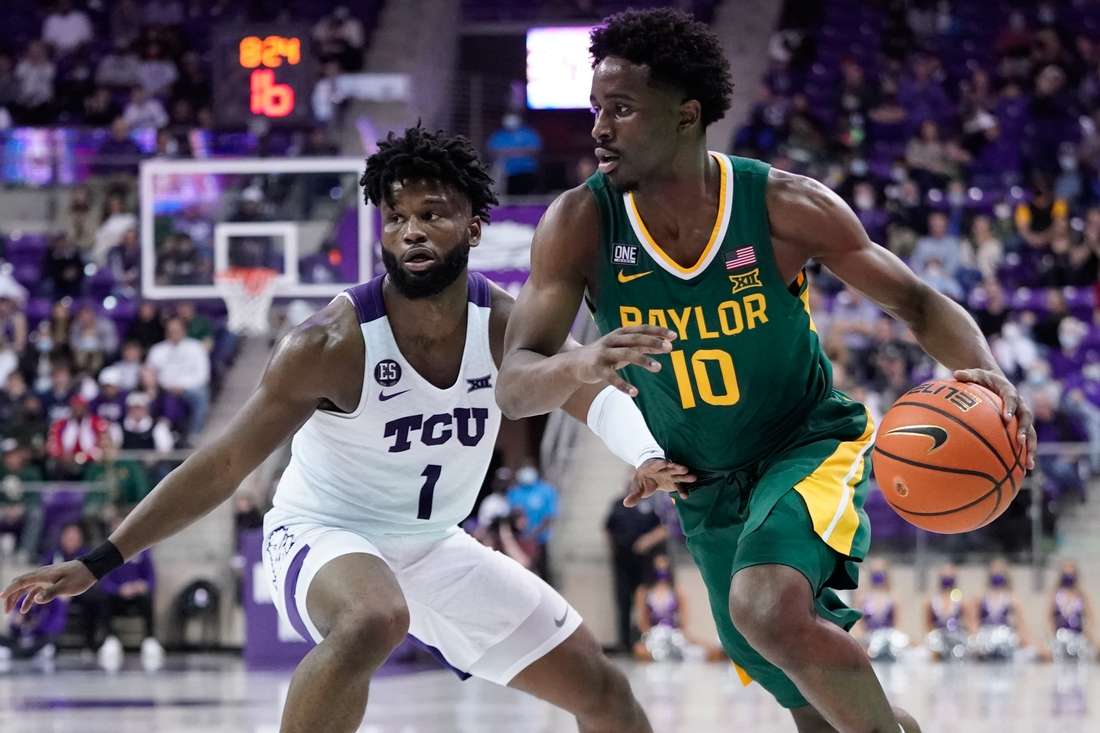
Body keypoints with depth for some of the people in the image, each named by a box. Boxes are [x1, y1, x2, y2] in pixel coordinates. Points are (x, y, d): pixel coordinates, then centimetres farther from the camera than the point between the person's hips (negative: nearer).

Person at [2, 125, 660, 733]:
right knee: (373, 622, -42)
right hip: (323, 536, -6)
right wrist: (99, 563, -24)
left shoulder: (508, 329, -13)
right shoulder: (333, 345, -24)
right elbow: (224, 466, -20)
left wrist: (651, 455, -25)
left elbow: (601, 400, 0)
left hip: (435, 548, 6)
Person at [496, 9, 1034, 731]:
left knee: (769, 610, -35)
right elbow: (515, 387, -20)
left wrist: (987, 375, -30)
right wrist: (583, 363, -44)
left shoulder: (786, 207, -19)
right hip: (707, 495, 4)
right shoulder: (580, 225, -15)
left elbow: (917, 302, -8)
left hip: (810, 448, -4)